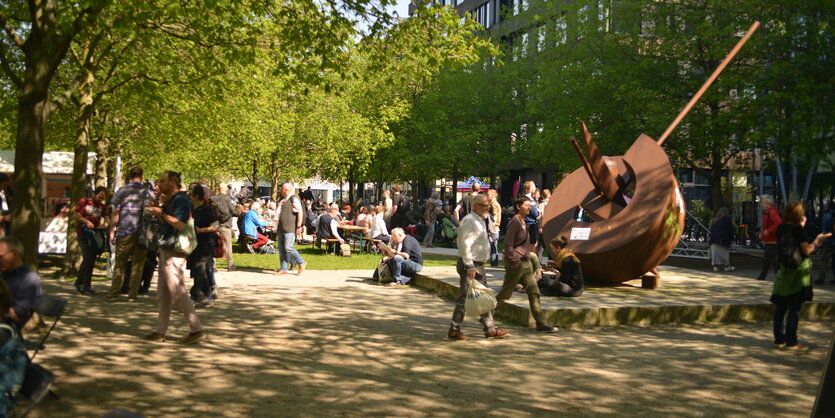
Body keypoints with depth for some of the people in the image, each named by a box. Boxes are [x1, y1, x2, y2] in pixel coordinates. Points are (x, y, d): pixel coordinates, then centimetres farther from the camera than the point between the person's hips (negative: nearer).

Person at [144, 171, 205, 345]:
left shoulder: (181, 200, -13)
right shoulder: (171, 201, 18)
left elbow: (180, 224, -25)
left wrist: (161, 213, -17)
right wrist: (158, 214, 10)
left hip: (174, 253, -11)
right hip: (166, 251, 11)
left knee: (179, 294, -8)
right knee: (163, 294, 13)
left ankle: (197, 330, -4)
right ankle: (160, 331, 19)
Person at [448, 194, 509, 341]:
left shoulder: (480, 221, 17)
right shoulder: (470, 221, -16)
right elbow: (466, 244, -23)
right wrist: (470, 267, -25)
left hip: (478, 265, 10)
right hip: (469, 264, -10)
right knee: (464, 298, -4)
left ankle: (490, 329, 19)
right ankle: (454, 330, 5)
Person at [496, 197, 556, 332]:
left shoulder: (523, 222, 13)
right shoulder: (514, 222, -15)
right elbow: (508, 244, -20)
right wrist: (515, 260, -20)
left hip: (525, 262, 9)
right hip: (515, 263, -9)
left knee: (534, 292, 6)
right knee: (504, 294, 1)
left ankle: (542, 323, 9)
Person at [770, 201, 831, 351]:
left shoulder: (781, 228, 4)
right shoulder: (798, 230, -13)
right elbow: (807, 250, -13)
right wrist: (817, 240, 0)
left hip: (783, 270, 6)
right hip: (798, 271, -6)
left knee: (781, 306, 10)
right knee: (795, 307, -1)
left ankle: (779, 339, 14)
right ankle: (791, 342, 2)